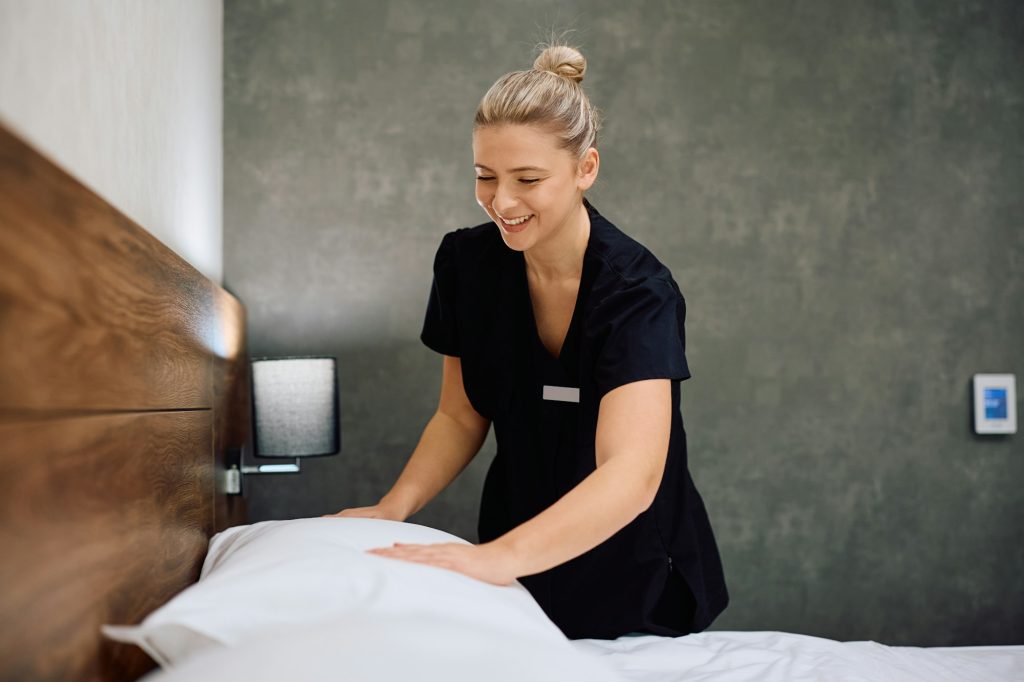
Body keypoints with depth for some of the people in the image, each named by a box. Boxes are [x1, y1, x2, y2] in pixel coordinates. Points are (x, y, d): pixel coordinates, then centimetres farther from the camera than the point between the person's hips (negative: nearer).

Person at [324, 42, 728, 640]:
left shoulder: (638, 292, -26)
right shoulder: (466, 263, -11)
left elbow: (630, 476, -38)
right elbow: (462, 416, 0)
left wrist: (500, 556, -52)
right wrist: (393, 508, -16)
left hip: (631, 575, -3)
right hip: (518, 563, 4)